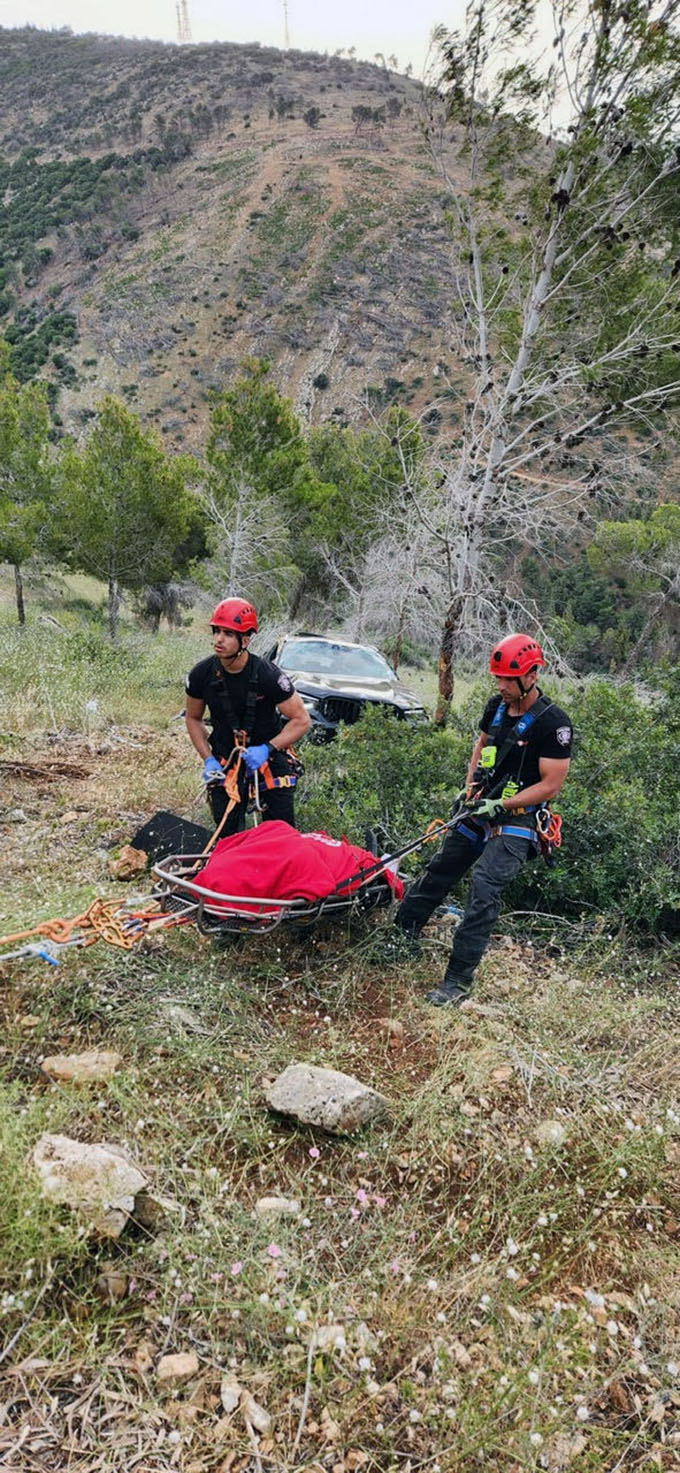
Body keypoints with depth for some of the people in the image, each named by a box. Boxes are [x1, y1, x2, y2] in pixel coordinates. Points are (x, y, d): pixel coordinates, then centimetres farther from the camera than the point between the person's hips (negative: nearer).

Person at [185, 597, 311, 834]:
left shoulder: (268, 675, -19)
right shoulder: (201, 675, -10)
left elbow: (302, 720, -13)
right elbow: (193, 719, 7)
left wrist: (266, 749, -23)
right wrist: (208, 760, -5)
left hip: (269, 759, -2)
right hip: (225, 763, 2)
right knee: (227, 838, 0)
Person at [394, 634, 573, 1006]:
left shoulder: (553, 723, -17)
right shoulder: (497, 706, 4)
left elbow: (551, 784, -16)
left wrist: (502, 805, -20)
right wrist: (469, 787, 7)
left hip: (517, 823, -7)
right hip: (480, 812, 7)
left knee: (484, 892, -16)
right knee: (437, 874, 13)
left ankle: (458, 982, -9)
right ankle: (401, 934, 30)